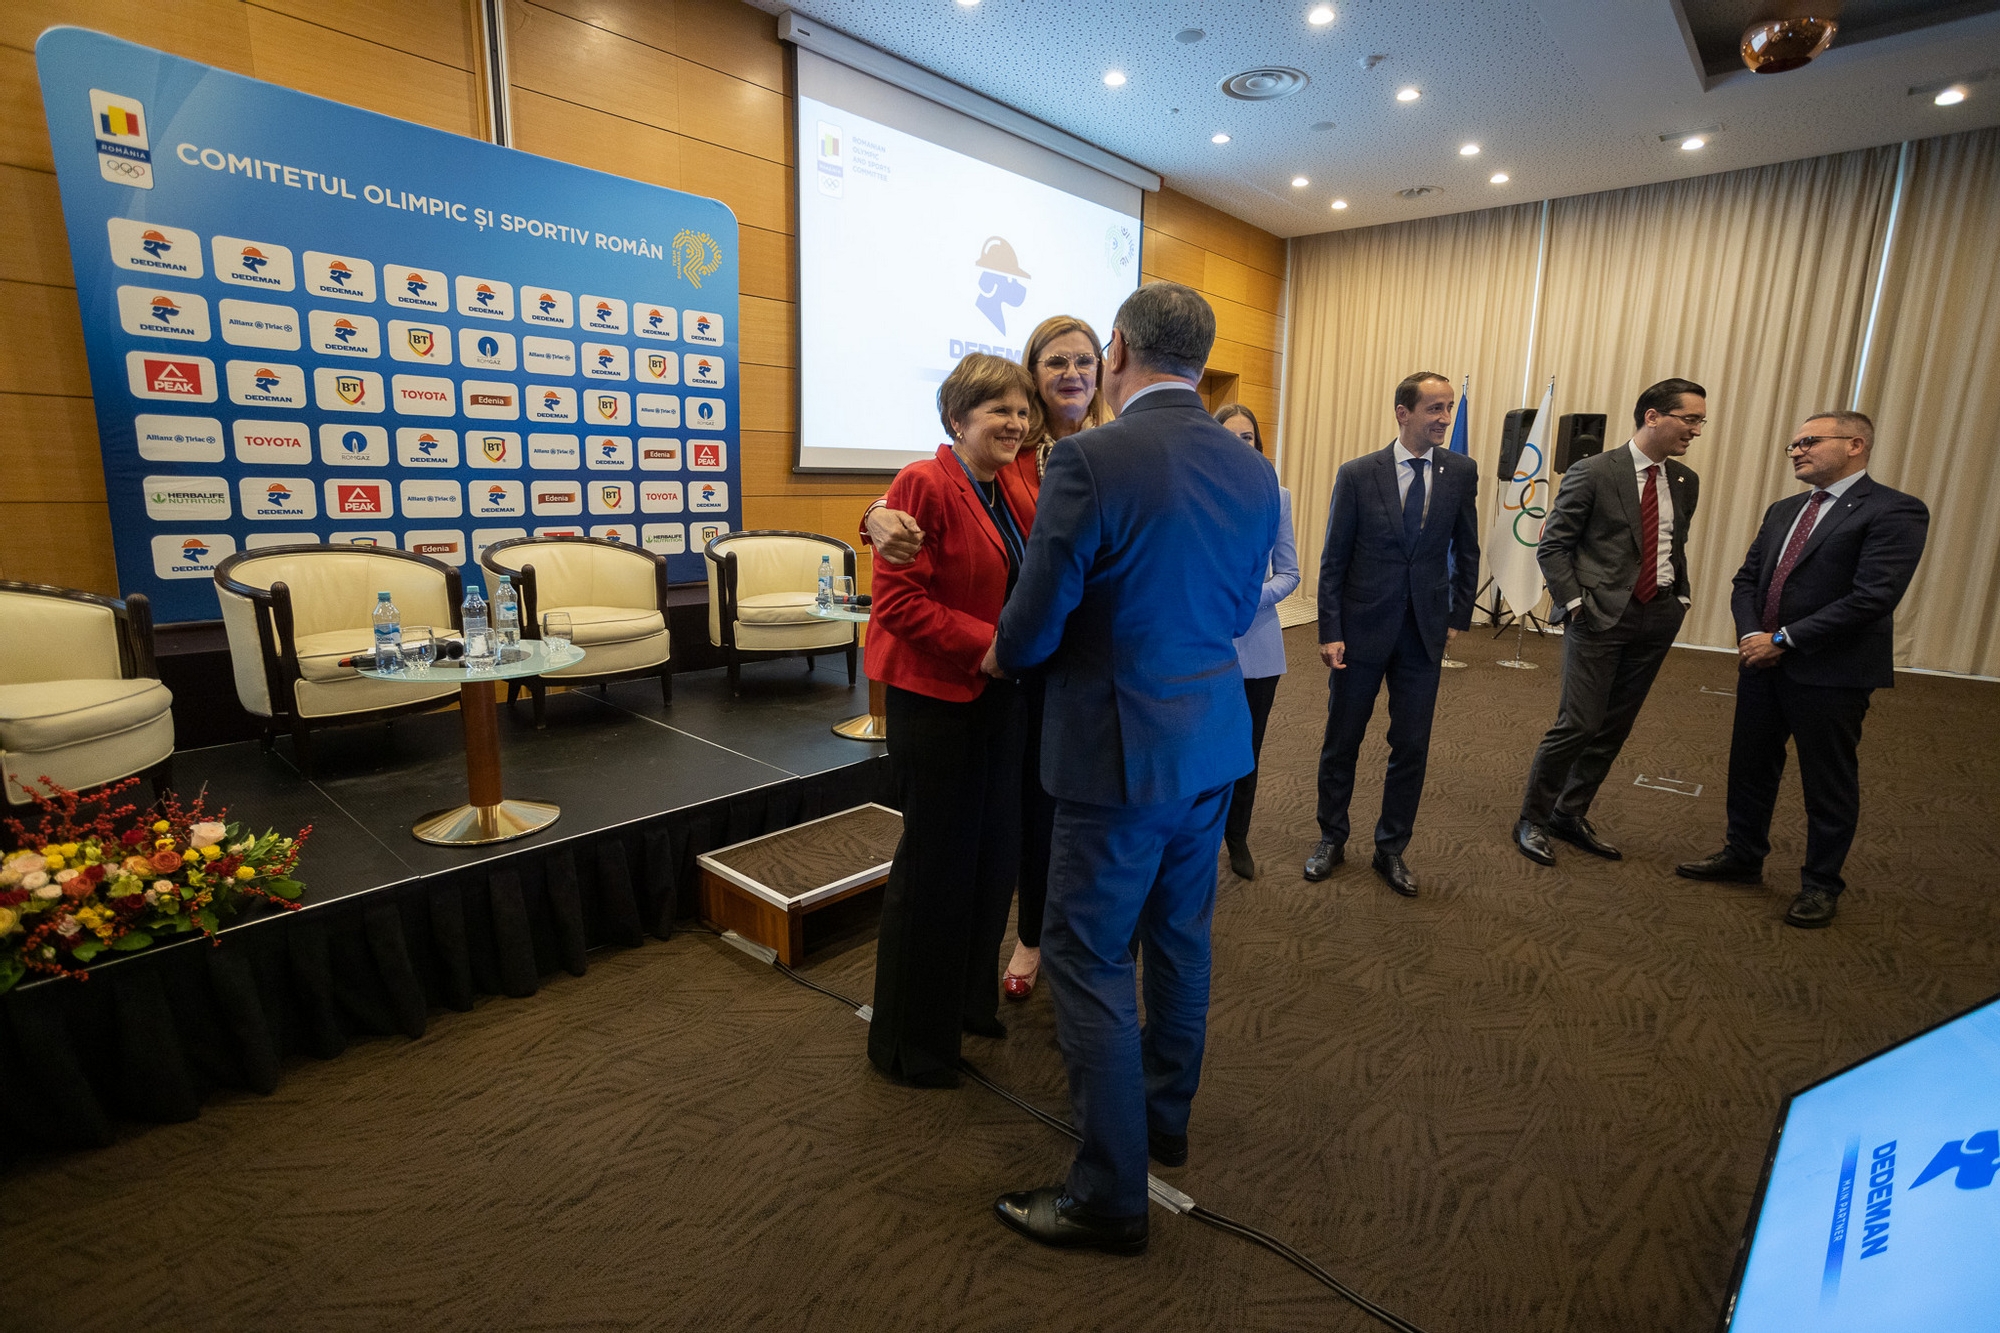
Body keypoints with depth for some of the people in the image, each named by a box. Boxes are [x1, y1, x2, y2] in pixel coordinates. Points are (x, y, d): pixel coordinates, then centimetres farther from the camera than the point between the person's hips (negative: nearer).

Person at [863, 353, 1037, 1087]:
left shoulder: (1012, 495, 11)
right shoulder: (923, 484, -12)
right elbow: (897, 599, -20)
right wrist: (990, 643, -23)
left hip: (998, 696, 8)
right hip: (934, 697, -8)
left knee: (994, 849, 15)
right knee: (934, 861, 3)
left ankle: (968, 1001, 38)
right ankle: (910, 1041, 25)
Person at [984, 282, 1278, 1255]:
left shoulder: (1090, 459, -18)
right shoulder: (1253, 470, 4)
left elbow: (1034, 626, -16)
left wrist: (1000, 656, 6)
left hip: (1121, 746, -8)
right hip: (1212, 737, 8)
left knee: (1089, 958, 6)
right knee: (1179, 939, 21)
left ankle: (1110, 1196, 20)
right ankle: (1165, 1118, 42)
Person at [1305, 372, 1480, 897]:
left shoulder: (1461, 471, 2)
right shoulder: (1357, 474, -6)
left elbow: (1466, 551, 10)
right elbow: (1333, 560, -5)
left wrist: (1458, 617, 5)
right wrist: (1330, 632, -9)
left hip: (1425, 632, 2)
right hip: (1362, 628, -2)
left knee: (1411, 747, 8)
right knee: (1341, 742, 9)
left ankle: (1391, 849, 25)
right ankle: (1332, 839, 28)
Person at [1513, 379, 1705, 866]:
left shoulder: (1685, 482, 10)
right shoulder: (1593, 473, -8)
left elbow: (1676, 547, 22)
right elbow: (1553, 545, -7)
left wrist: (1680, 597, 10)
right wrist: (1574, 602, -12)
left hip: (1657, 618, 6)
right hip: (1600, 616, -6)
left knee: (1615, 727, 10)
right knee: (1578, 723, -8)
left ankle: (1571, 814, 25)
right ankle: (1532, 820, 8)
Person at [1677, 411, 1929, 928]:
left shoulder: (1894, 512, -10)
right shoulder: (1783, 511, 13)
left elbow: (1873, 597, -19)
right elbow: (1747, 580, 12)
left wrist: (1783, 639, -18)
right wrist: (1750, 634, -6)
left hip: (1830, 673, -7)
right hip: (1763, 665, 7)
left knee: (1829, 785, 8)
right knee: (1750, 768, 16)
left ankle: (1821, 885, 23)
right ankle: (1743, 857, 33)